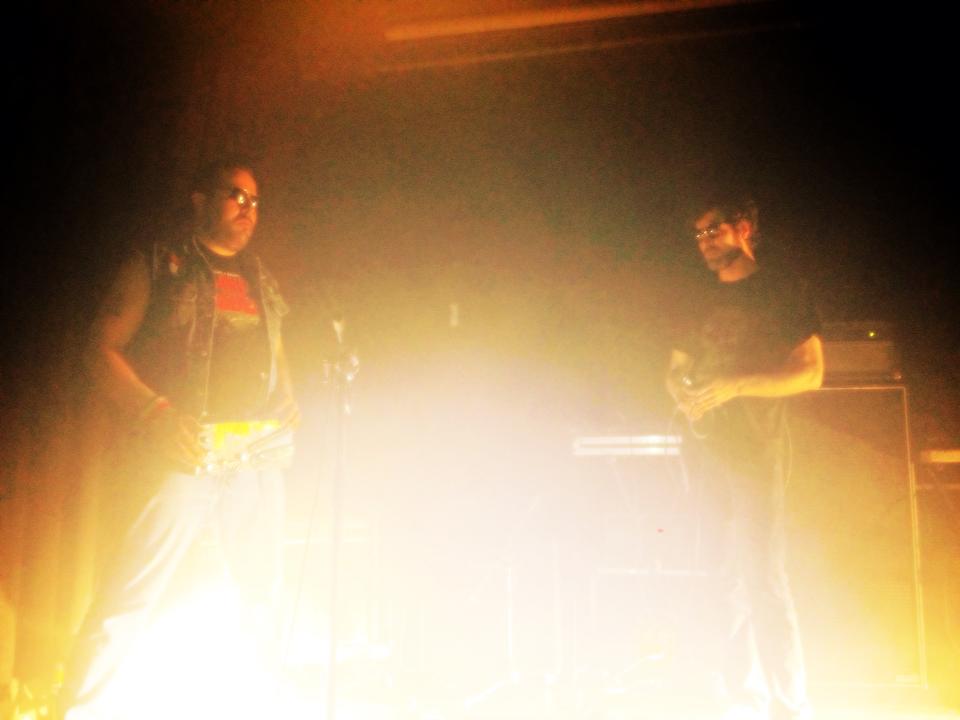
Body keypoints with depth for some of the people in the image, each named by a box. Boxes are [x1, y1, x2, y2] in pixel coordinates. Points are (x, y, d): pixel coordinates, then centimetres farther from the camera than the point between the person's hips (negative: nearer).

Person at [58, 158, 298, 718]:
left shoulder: (262, 283, 21)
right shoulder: (157, 268, 5)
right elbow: (103, 350, -2)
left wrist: (289, 411, 5)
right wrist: (155, 414, -16)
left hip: (259, 457, 5)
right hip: (183, 454, -5)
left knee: (265, 594, 10)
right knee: (133, 592, -11)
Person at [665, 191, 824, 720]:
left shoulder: (782, 290, 3)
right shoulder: (702, 305, 19)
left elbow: (811, 372, -4)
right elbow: (677, 370, 24)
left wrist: (737, 385, -16)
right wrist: (683, 394, -1)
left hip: (757, 447, -5)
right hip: (706, 451, 5)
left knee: (760, 574, -11)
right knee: (723, 580, 3)